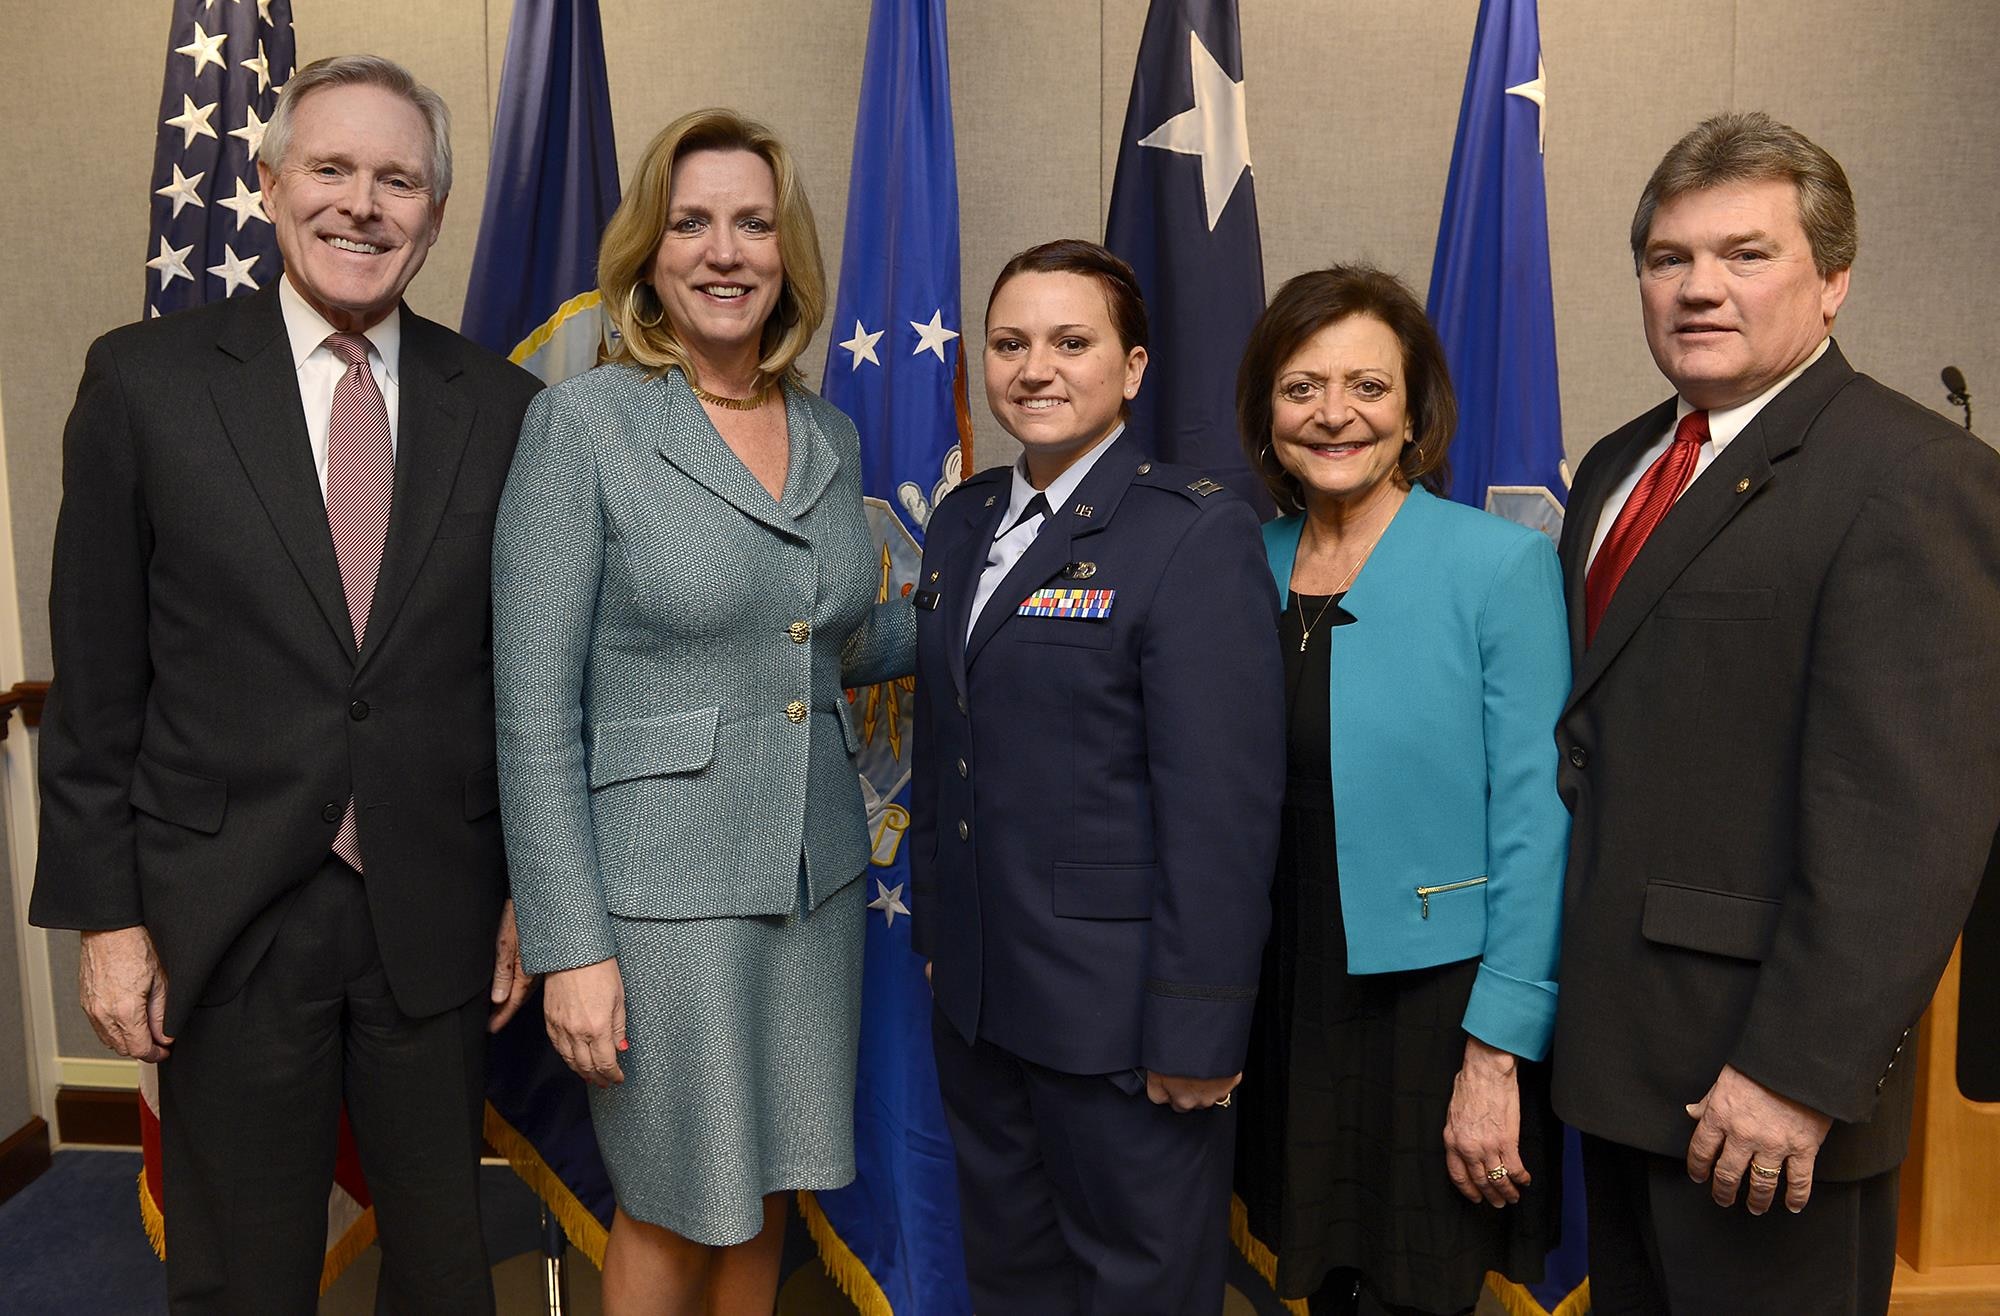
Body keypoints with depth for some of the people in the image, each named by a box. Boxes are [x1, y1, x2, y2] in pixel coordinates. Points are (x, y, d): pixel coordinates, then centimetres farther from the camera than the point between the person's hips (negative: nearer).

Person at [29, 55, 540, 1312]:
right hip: (226, 923, -1)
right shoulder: (147, 379, -3)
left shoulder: (504, 407, 0)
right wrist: (105, 915, -3)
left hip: (437, 918, 1)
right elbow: (96, 680, -1)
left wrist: (527, 893, 4)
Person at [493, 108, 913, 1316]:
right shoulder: (584, 423, -10)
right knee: (678, 1213, 12)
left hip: (818, 876, 5)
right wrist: (571, 947, -14)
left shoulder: (831, 437, 6)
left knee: (769, 1189, 19)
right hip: (664, 888, -5)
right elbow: (536, 710, -12)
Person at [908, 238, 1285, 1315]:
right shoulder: (964, 519, 9)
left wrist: (1197, 1028, -18)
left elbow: (1222, 806, -18)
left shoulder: (1197, 533, -14)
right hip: (975, 989, 7)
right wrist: (933, 925, 15)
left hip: (1114, 1010, -7)